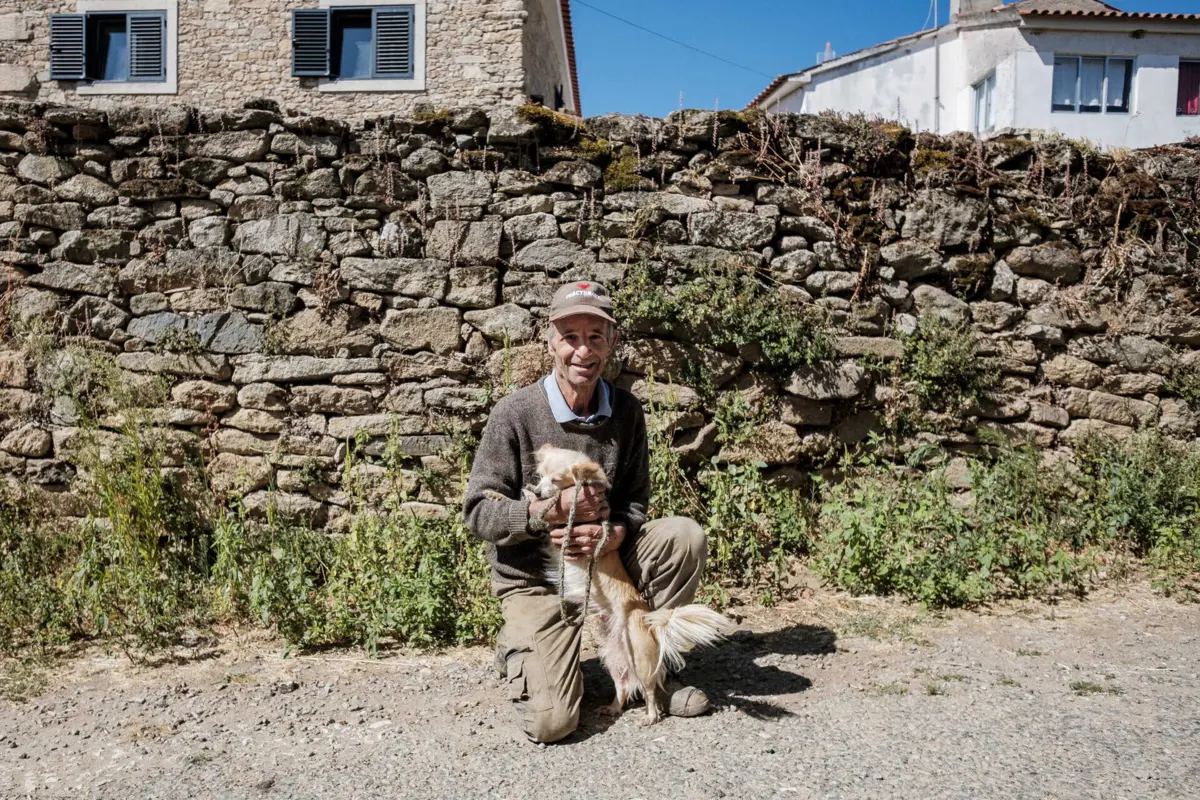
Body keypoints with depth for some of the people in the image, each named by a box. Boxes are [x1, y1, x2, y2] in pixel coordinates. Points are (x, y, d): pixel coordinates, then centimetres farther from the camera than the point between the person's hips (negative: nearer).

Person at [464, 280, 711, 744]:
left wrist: (613, 534, -22)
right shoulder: (515, 414, -16)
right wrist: (550, 512, -30)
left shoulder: (626, 412, -3)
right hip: (536, 580, -4)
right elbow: (478, 511, -14)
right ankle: (518, 650, 17)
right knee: (550, 723, -19)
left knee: (685, 535, -20)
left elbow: (636, 500, 2)